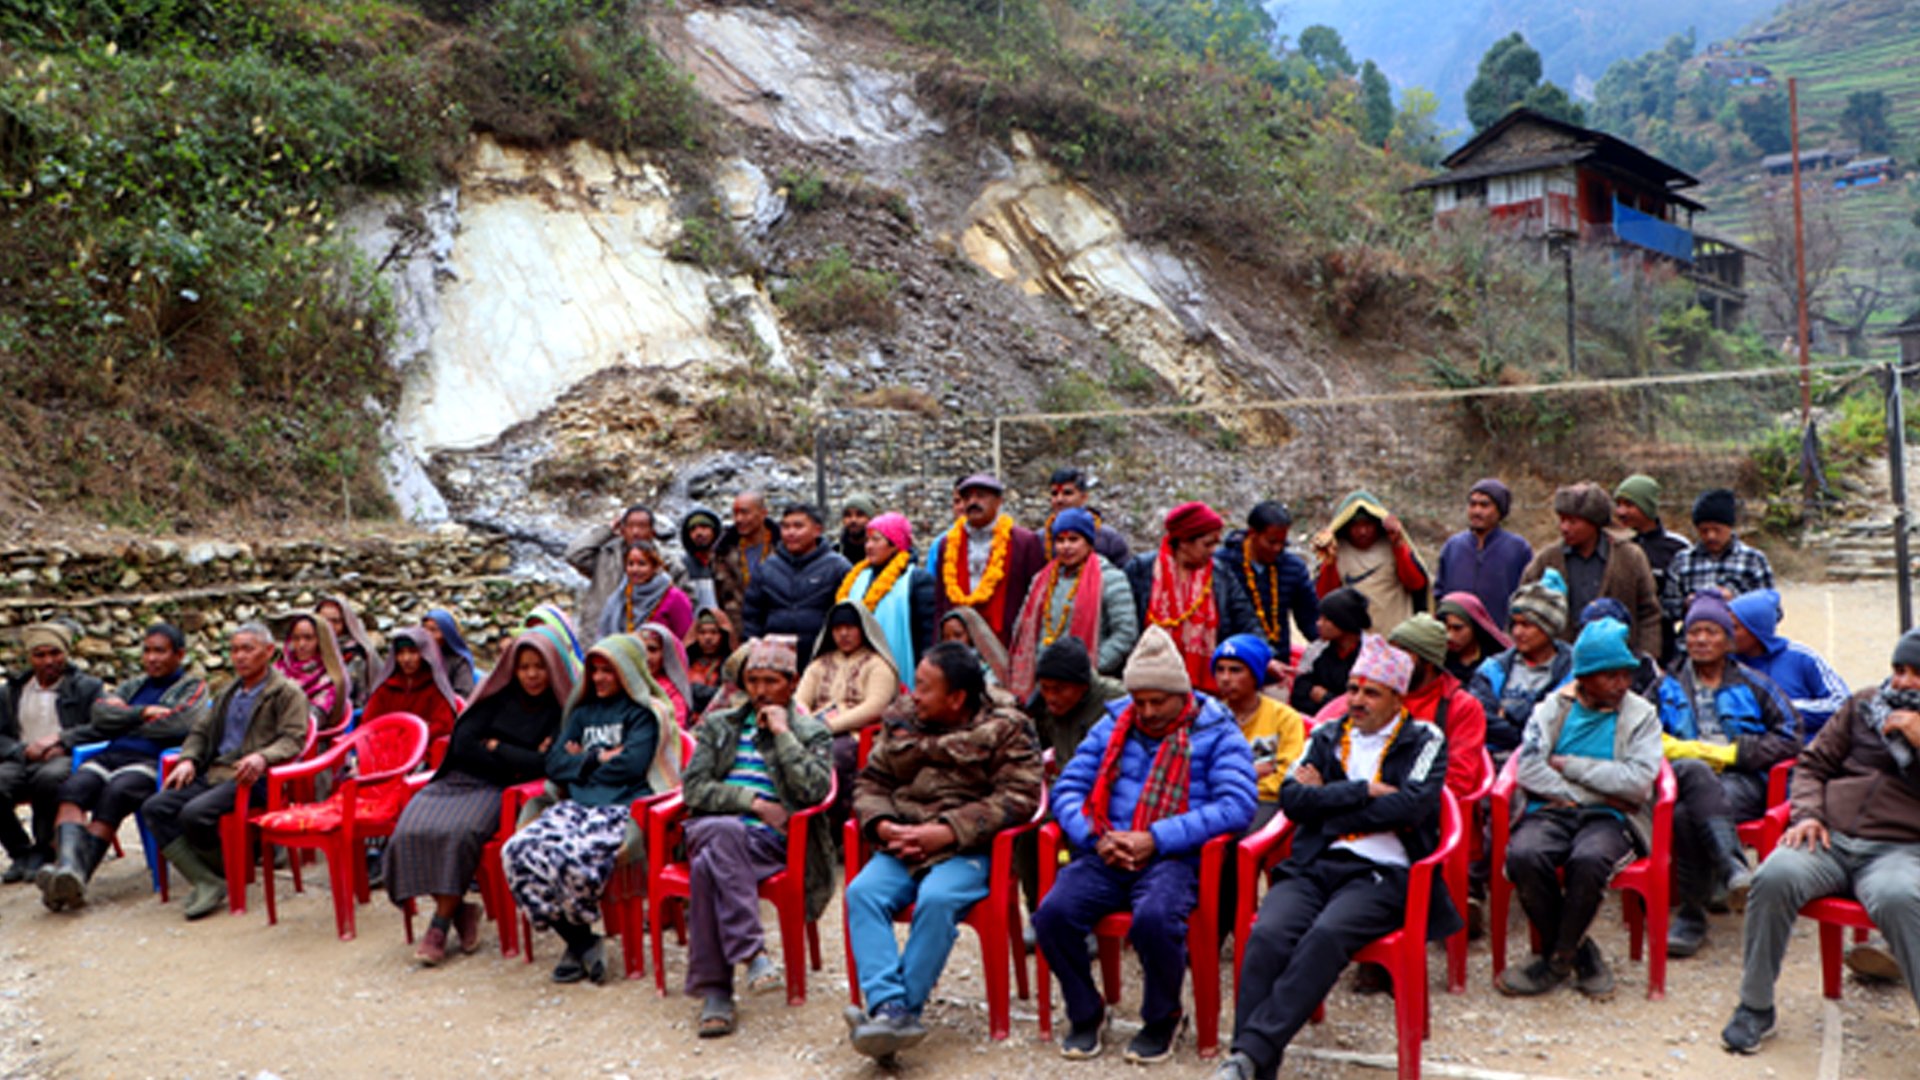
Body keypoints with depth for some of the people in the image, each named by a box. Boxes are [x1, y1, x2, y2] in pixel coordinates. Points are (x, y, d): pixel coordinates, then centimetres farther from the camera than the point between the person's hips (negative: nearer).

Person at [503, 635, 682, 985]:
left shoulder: (644, 713, 6)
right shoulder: (583, 712, 25)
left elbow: (631, 765, -9)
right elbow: (554, 764, 13)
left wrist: (583, 761, 3)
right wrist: (599, 758, 0)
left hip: (623, 811, -6)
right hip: (577, 806, 6)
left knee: (573, 858, -35)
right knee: (519, 851, -23)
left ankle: (579, 939, -5)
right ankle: (582, 945, -11)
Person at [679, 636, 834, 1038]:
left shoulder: (811, 733, 14)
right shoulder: (718, 726, 22)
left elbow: (815, 789, -6)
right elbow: (693, 787, 8)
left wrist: (783, 733, -4)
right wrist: (753, 802, -3)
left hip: (770, 840, -2)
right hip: (712, 828, 2)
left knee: (708, 865, -35)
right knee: (725, 830, -37)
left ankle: (713, 991, -33)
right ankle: (753, 952, -41)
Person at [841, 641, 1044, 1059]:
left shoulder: (1006, 730, 1)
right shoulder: (901, 724, 17)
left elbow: (1018, 797, -9)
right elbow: (871, 782, 17)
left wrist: (947, 831, -17)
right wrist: (884, 826, -6)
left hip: (966, 849, -4)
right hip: (902, 847, 4)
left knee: (937, 900, -34)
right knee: (862, 893, -24)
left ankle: (906, 1008, -24)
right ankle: (887, 1007, -33)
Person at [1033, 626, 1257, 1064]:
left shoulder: (1216, 733, 5)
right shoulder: (1113, 726, 18)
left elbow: (1236, 806, -10)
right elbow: (1068, 788, 13)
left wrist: (1155, 839, -16)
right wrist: (1095, 837, -9)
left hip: (1174, 858, -3)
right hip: (1106, 854, 4)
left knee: (1155, 919, -35)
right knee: (1053, 913, -24)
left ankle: (1162, 1019, -2)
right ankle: (1085, 1013, 5)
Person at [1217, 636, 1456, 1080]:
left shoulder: (1423, 741, 13)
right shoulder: (1327, 736, 22)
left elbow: (1411, 805, -6)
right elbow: (1292, 798, 6)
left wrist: (1328, 799, 0)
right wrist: (1364, 791, -2)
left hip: (1381, 872, -3)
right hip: (1313, 866, 3)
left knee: (1326, 936, -34)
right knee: (1266, 936, -28)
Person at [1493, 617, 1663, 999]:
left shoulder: (1641, 714, 12)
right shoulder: (1552, 709, 13)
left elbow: (1638, 781, -5)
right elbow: (1529, 770, -2)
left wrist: (1569, 765, -3)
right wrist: (1598, 790, -6)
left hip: (1609, 819, -1)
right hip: (1550, 812, 1)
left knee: (1590, 860, -37)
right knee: (1523, 856, -33)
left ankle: (1558, 959, -13)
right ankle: (1579, 953, -8)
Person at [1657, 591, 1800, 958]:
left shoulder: (1752, 686, 21)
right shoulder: (1667, 687, 26)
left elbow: (1789, 738, 9)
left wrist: (1733, 753, -2)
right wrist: (1683, 750, -5)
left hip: (1741, 780, -1)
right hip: (1684, 776, 1)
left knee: (1688, 816, -37)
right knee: (1695, 771, -41)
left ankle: (1692, 915, -32)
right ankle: (1733, 869, -51)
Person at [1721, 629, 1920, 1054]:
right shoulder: (1865, 704, 20)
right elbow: (1813, 764, 21)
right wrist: (1808, 814, 2)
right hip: (1831, 837, 3)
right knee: (1774, 877, -29)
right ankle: (1755, 1006, -14)